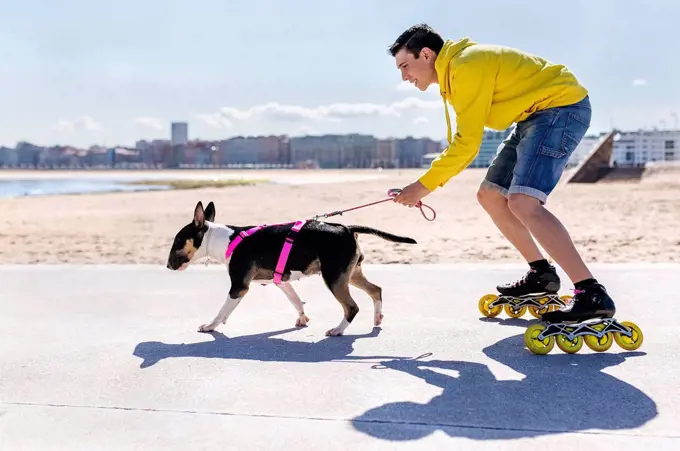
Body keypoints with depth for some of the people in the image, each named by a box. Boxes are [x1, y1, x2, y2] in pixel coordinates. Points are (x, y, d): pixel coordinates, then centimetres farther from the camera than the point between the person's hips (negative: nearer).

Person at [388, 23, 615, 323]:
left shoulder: (467, 66, -20)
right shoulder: (453, 73, 12)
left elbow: (468, 143, -22)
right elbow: (464, 140, 15)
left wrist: (424, 186, -16)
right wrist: (428, 183, 4)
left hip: (562, 106, -11)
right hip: (535, 116, 11)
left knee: (522, 202, -25)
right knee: (490, 196, 12)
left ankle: (592, 295, -27)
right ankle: (541, 273, 22)